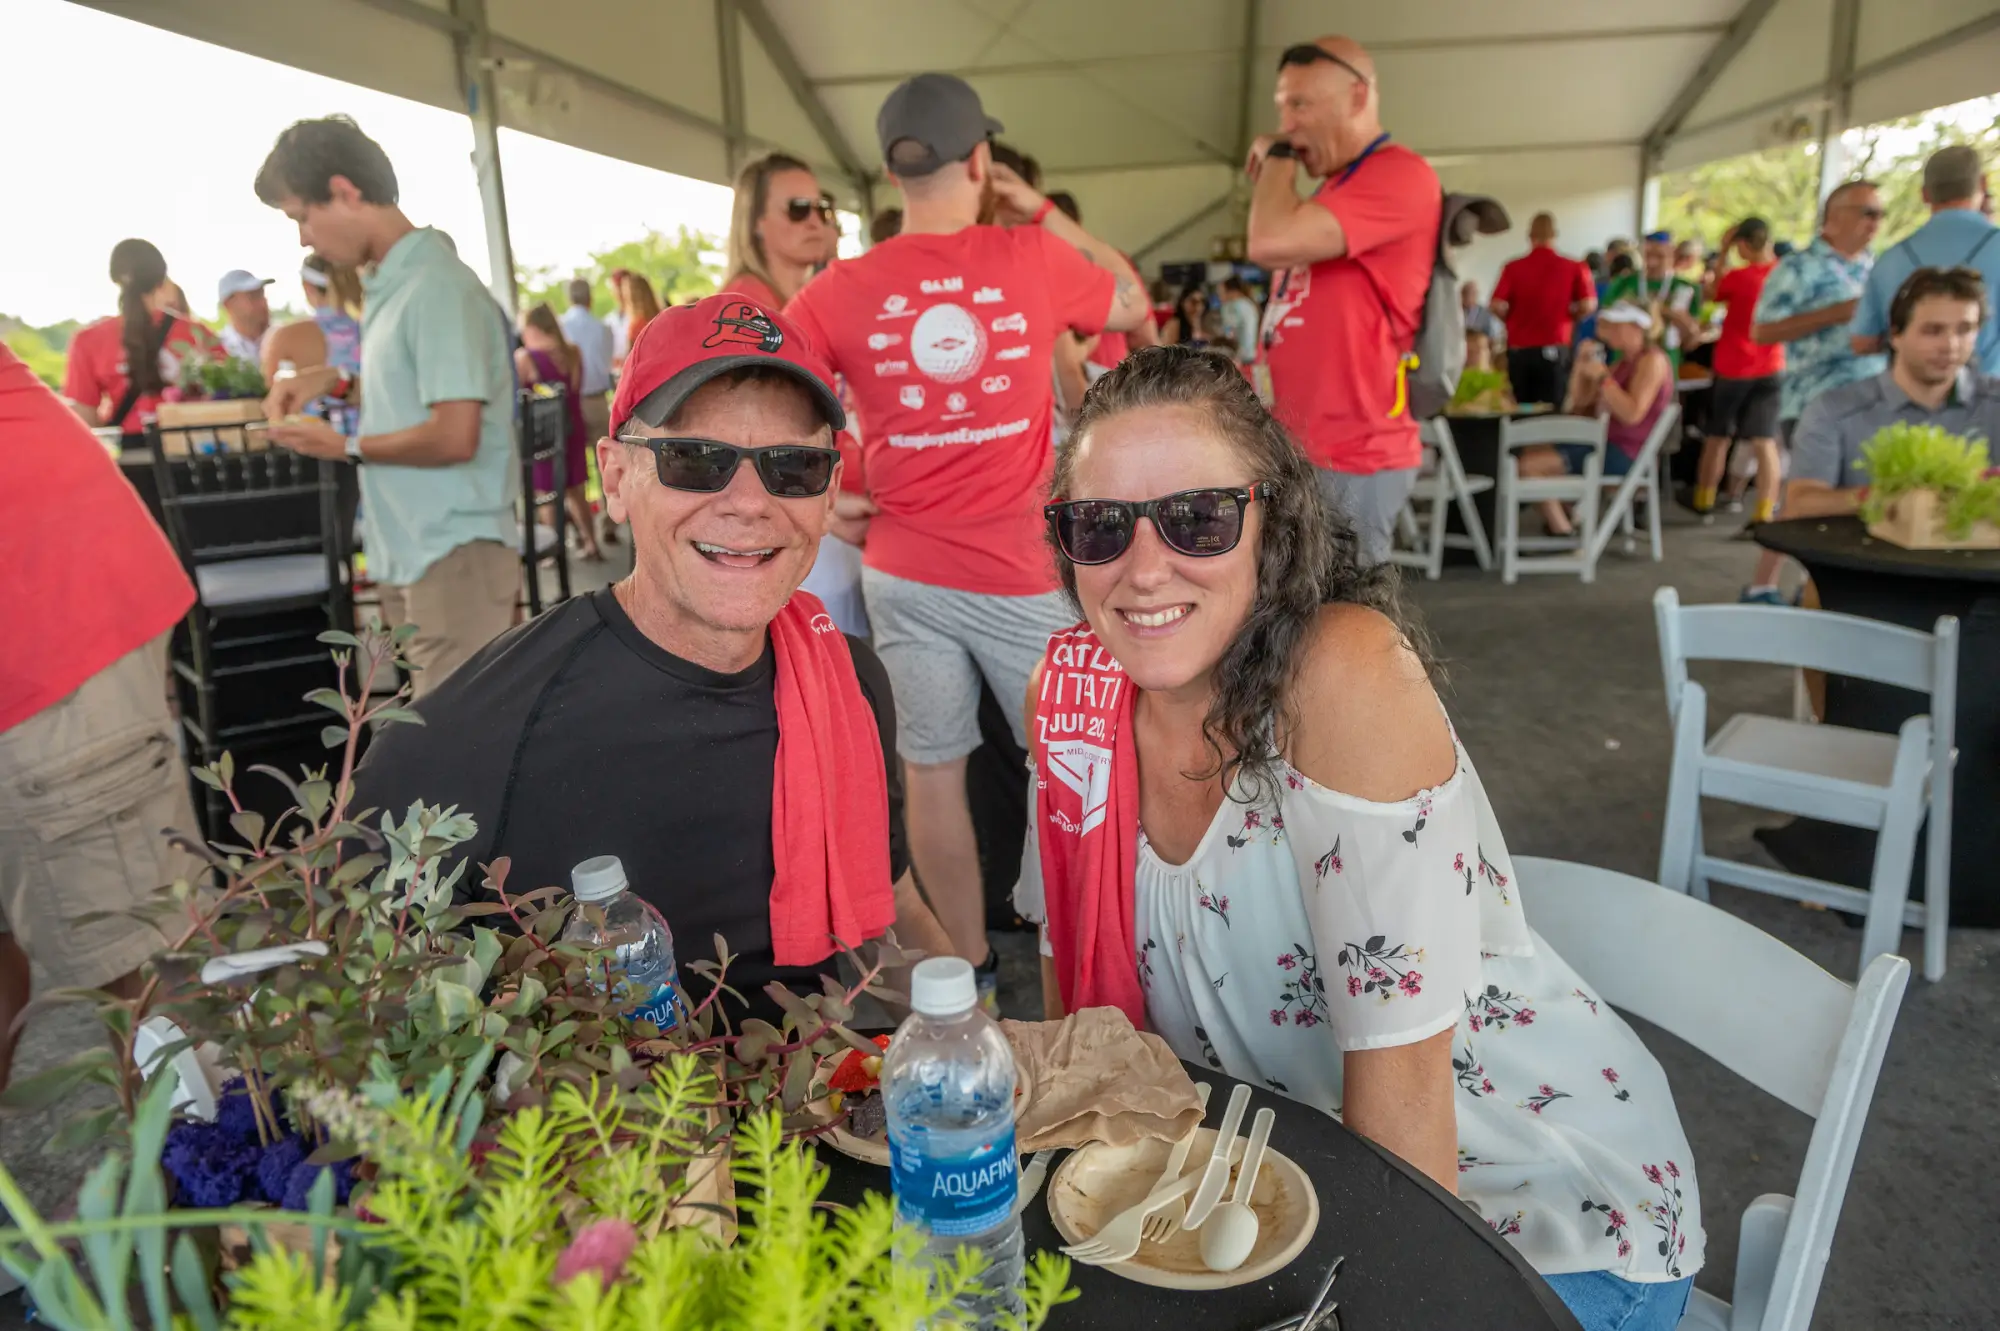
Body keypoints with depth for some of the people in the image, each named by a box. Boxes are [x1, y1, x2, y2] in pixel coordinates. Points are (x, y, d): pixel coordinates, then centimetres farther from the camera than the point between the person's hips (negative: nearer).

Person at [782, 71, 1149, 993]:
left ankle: (968, 969, 23)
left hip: (901, 569, 2)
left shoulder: (838, 291, -2)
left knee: (933, 770, 11)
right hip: (1020, 571, -1)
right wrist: (1042, 214, 16)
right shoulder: (1031, 260, -4)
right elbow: (1132, 301, 15)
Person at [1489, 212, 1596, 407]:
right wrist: (1569, 317, 12)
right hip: (1554, 349, -1)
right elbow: (1588, 305, -9)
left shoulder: (1513, 267, -1)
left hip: (1518, 349, 1)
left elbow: (1497, 306, -10)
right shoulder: (1573, 268, 0)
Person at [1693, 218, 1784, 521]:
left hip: (1733, 368, -3)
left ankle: (1704, 499, 25)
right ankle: (1766, 512, -8)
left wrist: (1723, 254, 4)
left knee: (1718, 436, 13)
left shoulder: (1737, 277, -15)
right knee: (1765, 441, -1)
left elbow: (1709, 294, 2)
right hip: (1771, 368, 3)